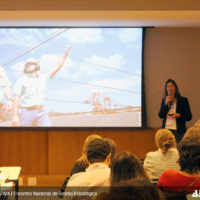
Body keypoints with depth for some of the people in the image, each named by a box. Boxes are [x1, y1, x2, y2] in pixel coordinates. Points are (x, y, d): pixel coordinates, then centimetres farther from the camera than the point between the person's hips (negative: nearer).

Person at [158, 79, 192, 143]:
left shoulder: (183, 100, 3)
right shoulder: (164, 100, 12)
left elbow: (189, 117, 3)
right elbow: (160, 115, 4)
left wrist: (179, 115, -15)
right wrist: (166, 103, -6)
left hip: (178, 130, -3)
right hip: (166, 129, 3)